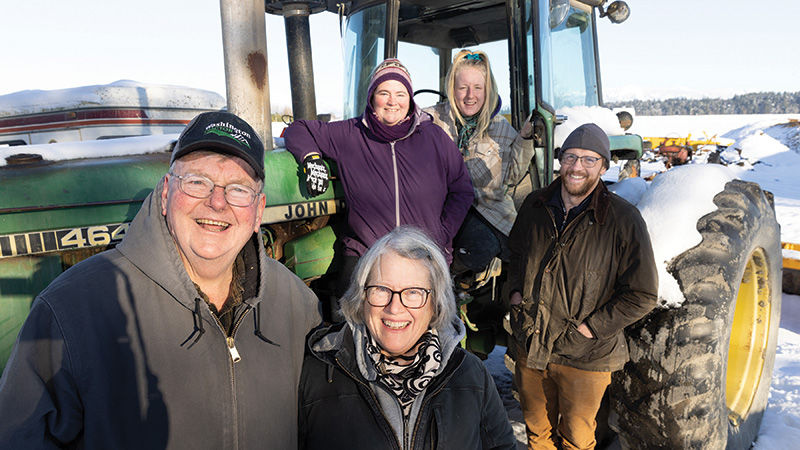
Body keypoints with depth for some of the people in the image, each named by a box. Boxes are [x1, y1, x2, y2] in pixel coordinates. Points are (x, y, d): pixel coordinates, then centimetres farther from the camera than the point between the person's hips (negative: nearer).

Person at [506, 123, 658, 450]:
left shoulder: (623, 220, -15)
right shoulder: (535, 205, -2)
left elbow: (642, 295, -11)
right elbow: (515, 252, 17)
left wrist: (590, 328, -15)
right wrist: (515, 291, 1)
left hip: (584, 358, -3)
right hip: (530, 346, 4)